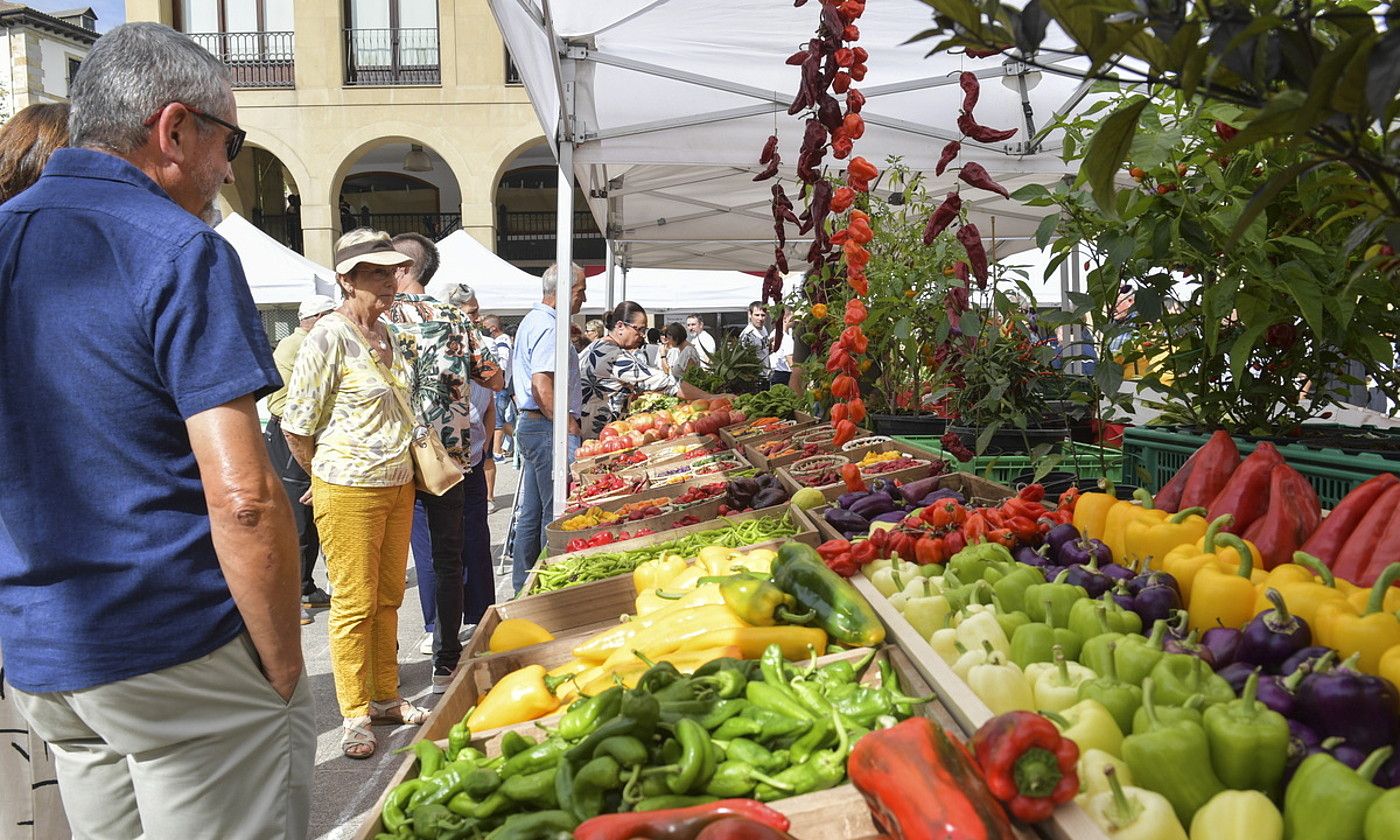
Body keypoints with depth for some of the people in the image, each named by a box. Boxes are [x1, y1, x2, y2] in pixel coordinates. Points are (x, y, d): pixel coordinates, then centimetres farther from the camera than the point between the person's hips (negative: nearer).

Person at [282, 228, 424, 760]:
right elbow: (296, 425, -11)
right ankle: (355, 715, 16)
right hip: (349, 491, -7)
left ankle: (385, 696, 29)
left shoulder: (388, 333, 10)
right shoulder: (329, 337, -14)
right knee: (354, 603, 3)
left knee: (388, 597, 15)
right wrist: (329, 477, 1)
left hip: (398, 483, 7)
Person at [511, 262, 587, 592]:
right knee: (557, 514, -5)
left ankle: (523, 587, 23)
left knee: (531, 514, 15)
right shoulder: (548, 326, -15)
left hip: (531, 425, 11)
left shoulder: (532, 320, 18)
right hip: (548, 428, -11)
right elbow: (542, 387, -25)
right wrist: (569, 429, -20)